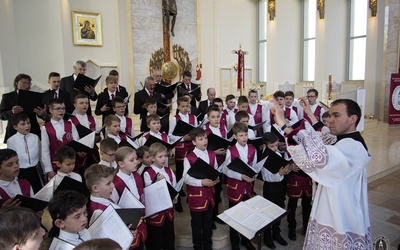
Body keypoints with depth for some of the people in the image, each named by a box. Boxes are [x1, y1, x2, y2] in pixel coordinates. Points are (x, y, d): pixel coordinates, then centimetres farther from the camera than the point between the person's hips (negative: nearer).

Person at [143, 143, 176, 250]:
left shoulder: (169, 171, 2)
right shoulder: (148, 174, -15)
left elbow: (174, 187, 9)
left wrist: (174, 197, -8)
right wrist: (157, 181, -29)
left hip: (168, 208, 5)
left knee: (170, 237, 19)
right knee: (155, 240, 11)